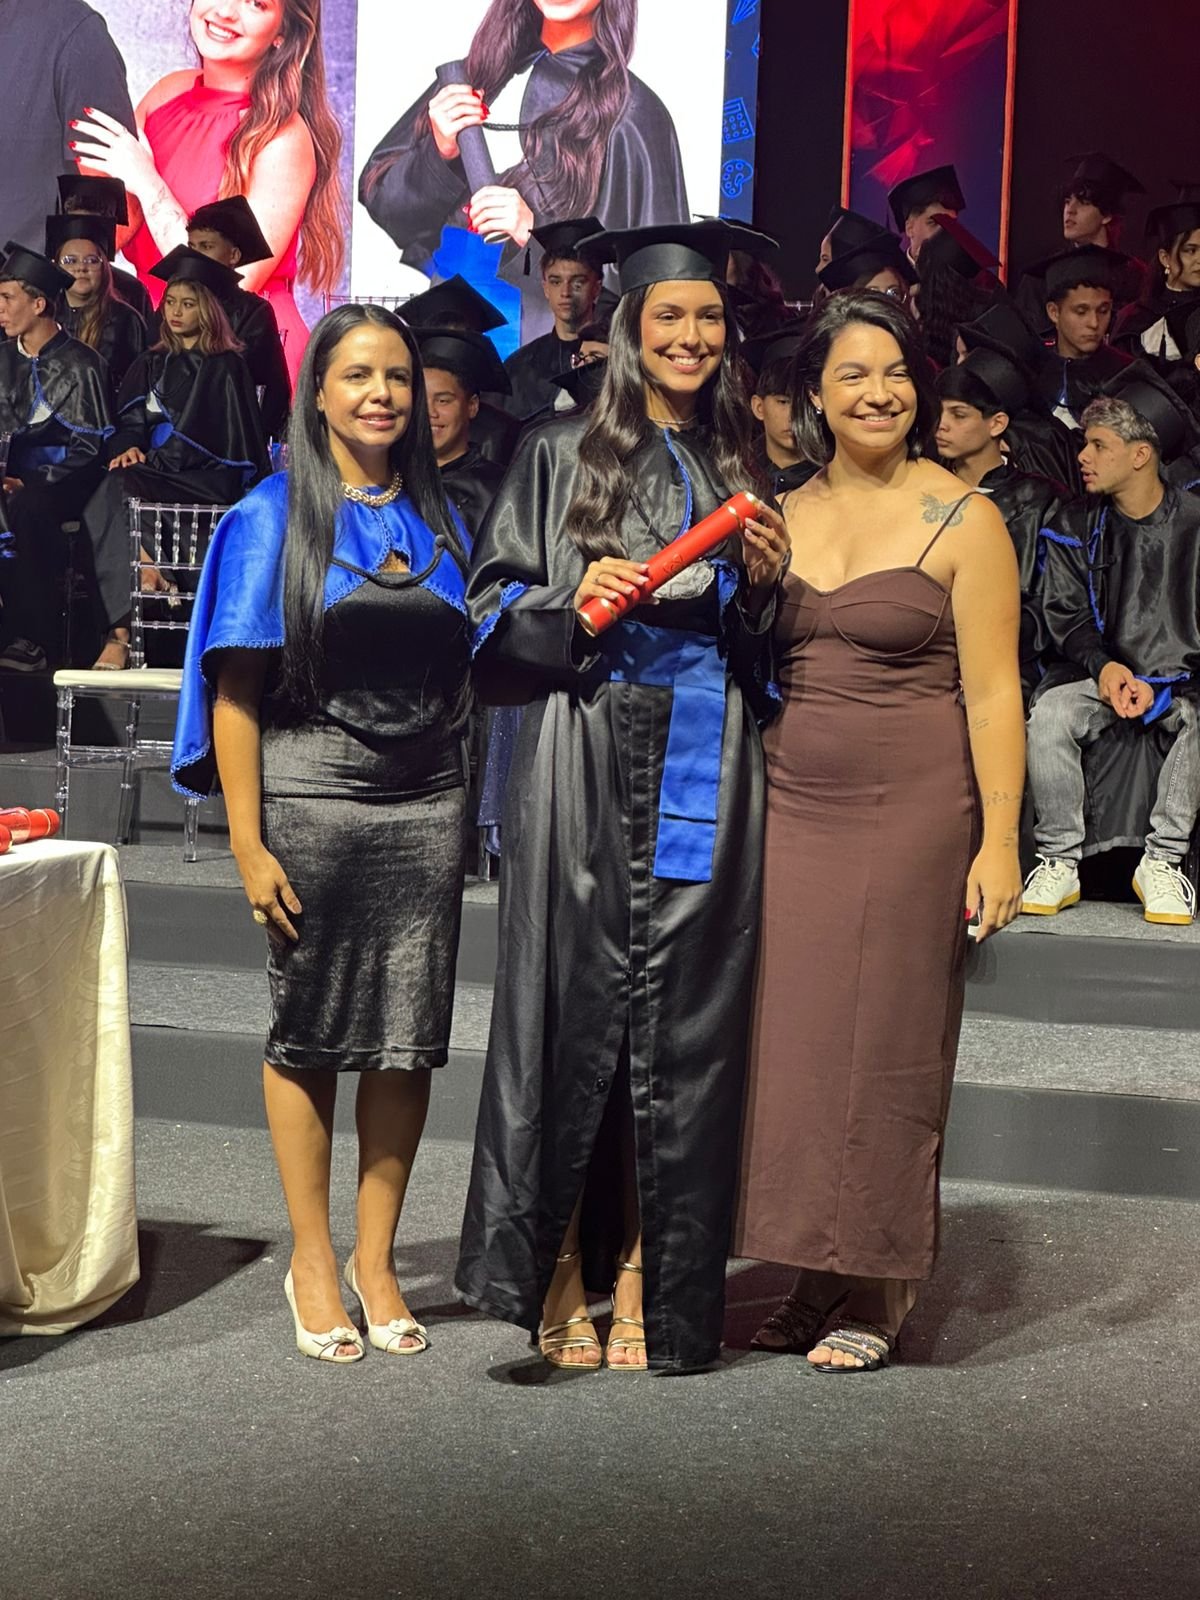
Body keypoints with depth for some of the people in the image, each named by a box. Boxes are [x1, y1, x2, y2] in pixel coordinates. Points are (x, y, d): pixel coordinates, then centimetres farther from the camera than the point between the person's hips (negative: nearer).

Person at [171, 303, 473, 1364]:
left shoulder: (438, 520, 12)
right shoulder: (275, 517, 0)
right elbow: (237, 694, -5)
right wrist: (248, 847, -12)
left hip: (425, 802, 3)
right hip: (310, 798, -3)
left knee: (408, 1036, 3)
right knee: (310, 1030, 4)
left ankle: (375, 1257, 16)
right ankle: (313, 1258, 17)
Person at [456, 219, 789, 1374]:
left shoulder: (743, 473, 15)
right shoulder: (562, 457, 7)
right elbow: (495, 607, 4)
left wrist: (764, 583, -1)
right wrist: (576, 600, -13)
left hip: (706, 778, 2)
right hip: (585, 770, -2)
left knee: (679, 1022, 1)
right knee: (574, 1004, -5)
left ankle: (644, 1284, 8)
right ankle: (558, 1274, 7)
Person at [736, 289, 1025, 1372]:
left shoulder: (963, 519, -3)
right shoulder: (778, 518, 10)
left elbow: (993, 693, -8)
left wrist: (998, 842, -13)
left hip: (913, 811, -4)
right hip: (792, 809, 4)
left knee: (884, 1041, 2)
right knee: (794, 1038, 6)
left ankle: (877, 1291, 16)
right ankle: (819, 1274, 20)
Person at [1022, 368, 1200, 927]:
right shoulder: (1078, 527, 5)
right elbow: (1066, 613, 4)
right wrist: (1103, 667, -14)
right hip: (1101, 674, 2)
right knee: (1049, 714, -28)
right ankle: (1059, 861, -19)